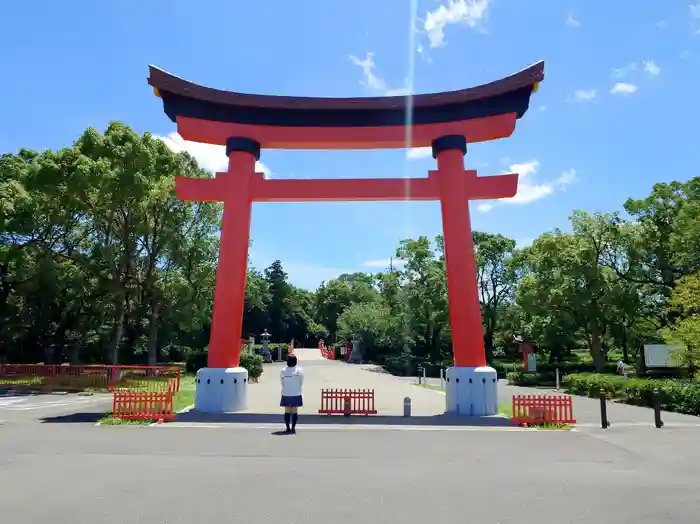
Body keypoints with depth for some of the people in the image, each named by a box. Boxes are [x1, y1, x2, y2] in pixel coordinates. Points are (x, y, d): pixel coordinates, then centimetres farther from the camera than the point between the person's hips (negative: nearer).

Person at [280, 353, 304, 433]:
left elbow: (282, 382, 2)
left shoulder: (283, 370, -6)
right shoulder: (299, 370, -7)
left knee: (287, 411, 8)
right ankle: (293, 428, 7)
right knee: (295, 411, 6)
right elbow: (301, 383, 1)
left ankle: (288, 428, 10)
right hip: (296, 394, -1)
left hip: (286, 394, 1)